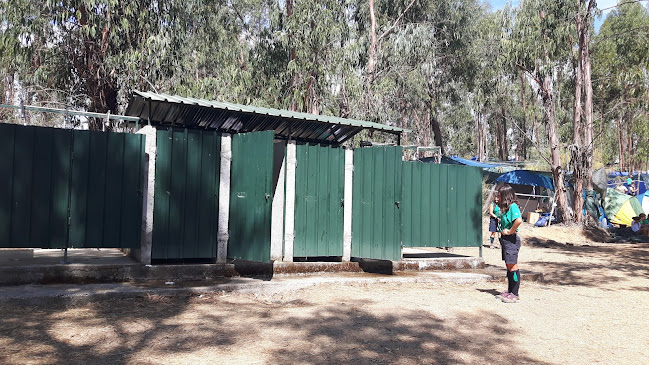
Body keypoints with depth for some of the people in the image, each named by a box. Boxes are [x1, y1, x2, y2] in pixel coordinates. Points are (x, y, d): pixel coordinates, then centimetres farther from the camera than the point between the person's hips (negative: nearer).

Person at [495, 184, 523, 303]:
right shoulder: (504, 207, 14)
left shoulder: (513, 206, -16)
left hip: (511, 239, -10)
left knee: (512, 266, -5)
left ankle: (515, 294, 0)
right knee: (508, 266, 14)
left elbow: (519, 220, -31)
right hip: (504, 239, 10)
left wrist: (510, 231, -20)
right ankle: (510, 291, 22)